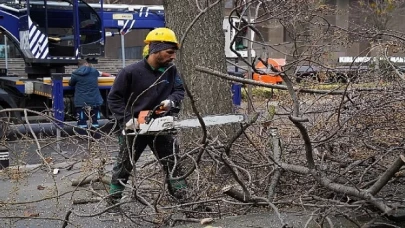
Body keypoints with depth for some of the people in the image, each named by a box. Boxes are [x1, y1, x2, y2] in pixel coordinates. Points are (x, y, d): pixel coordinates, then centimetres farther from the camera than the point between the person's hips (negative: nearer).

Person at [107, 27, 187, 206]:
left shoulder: (171, 71, -3)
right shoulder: (131, 72, -16)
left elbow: (179, 91, 4)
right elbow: (114, 98, -11)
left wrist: (171, 101, -19)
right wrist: (126, 119, -20)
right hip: (134, 127, -4)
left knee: (173, 161, 9)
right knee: (124, 164, 9)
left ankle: (182, 195, 24)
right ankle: (113, 199, 25)